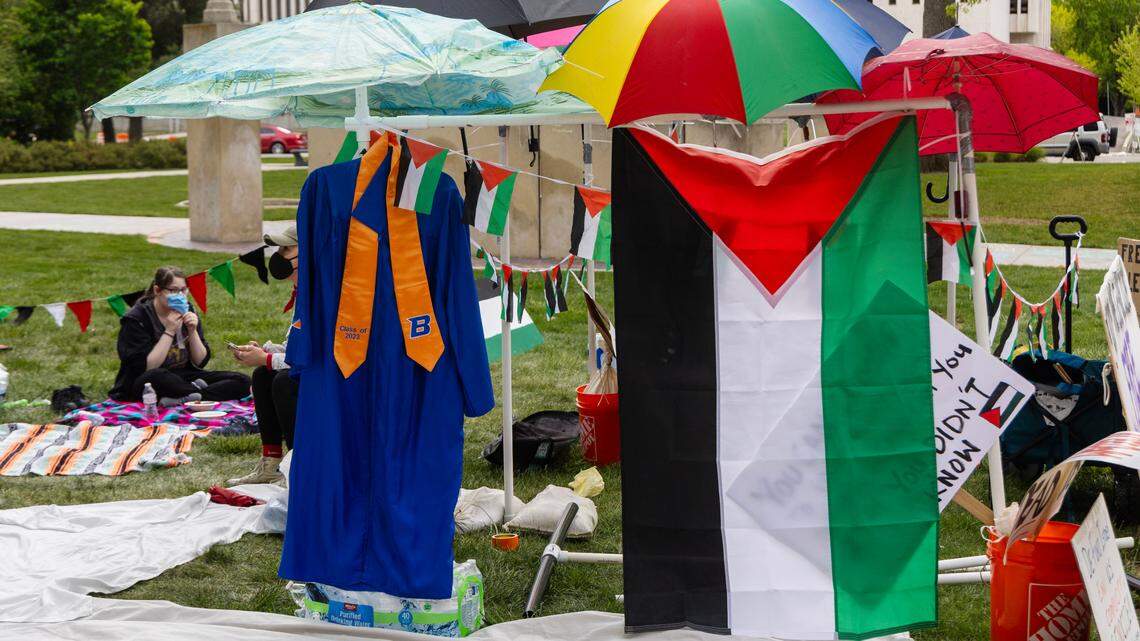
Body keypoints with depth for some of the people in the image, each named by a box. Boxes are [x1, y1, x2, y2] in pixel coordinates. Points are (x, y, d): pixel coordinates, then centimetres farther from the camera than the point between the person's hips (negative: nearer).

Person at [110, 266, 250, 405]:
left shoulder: (187, 311, 6)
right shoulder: (136, 319, -9)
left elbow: (200, 362, 4)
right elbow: (145, 367, -19)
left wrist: (192, 331, -12)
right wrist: (169, 332, -19)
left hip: (182, 379, 5)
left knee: (242, 381, -14)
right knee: (155, 376, -42)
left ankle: (180, 400, -26)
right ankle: (196, 390, -16)